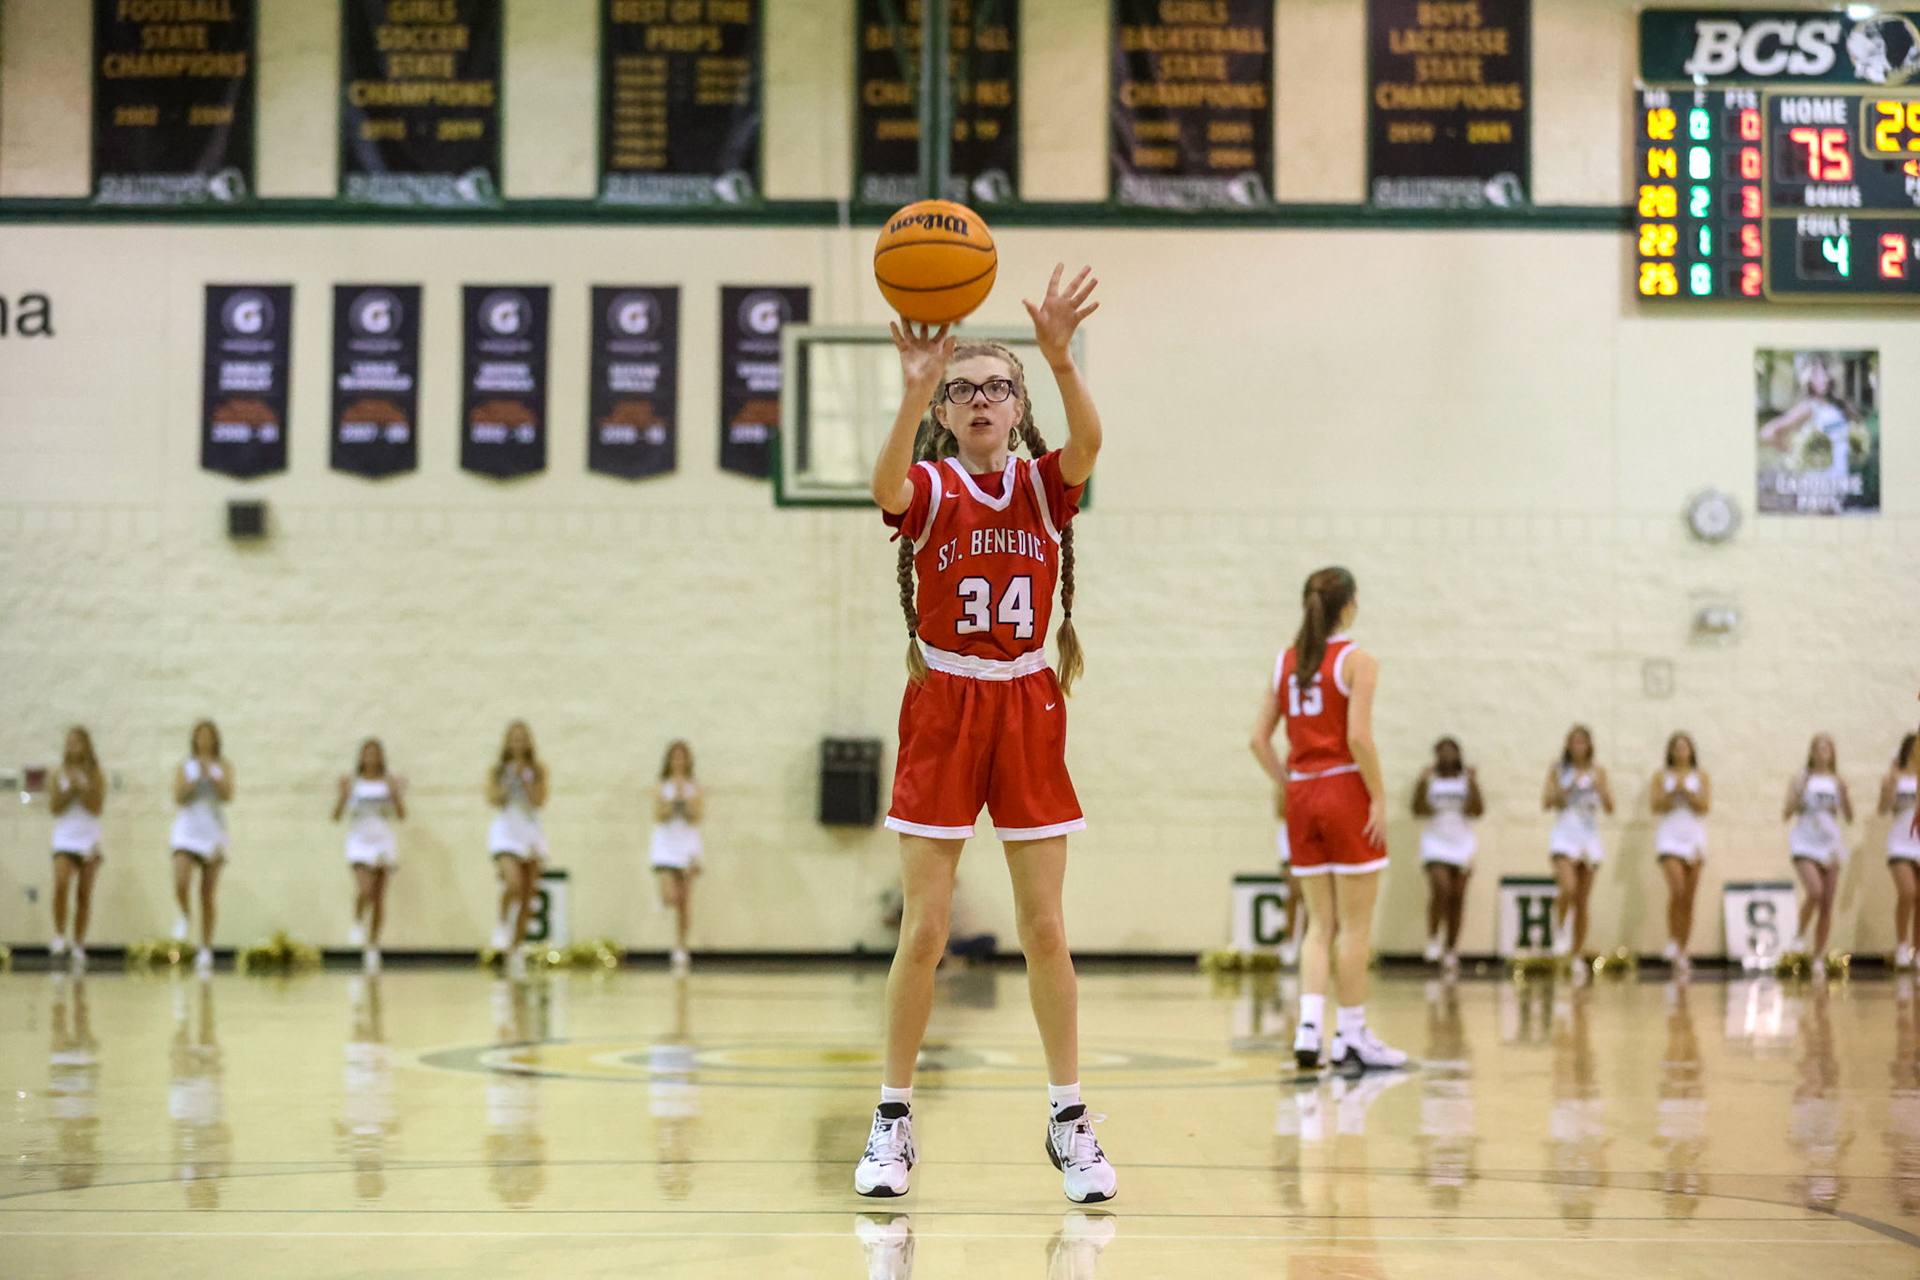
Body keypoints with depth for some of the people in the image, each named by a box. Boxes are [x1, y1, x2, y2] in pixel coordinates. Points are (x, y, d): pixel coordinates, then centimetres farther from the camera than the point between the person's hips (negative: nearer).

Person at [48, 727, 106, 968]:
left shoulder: (96, 776, 3)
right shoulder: (60, 775, 6)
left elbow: (96, 807, -6)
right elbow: (56, 808, 0)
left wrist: (81, 786, -13)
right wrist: (70, 789, -11)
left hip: (89, 839, 0)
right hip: (65, 839, 0)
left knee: (84, 895, 3)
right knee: (61, 885, -22)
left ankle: (78, 945, 10)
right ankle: (59, 936, -12)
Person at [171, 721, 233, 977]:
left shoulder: (224, 766, 5)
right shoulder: (184, 766, 5)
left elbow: (227, 796, -8)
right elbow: (179, 797, -6)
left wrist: (210, 774, -15)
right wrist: (197, 777, -15)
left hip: (214, 835, 0)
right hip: (187, 833, 0)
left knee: (208, 898, 1)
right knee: (181, 886, -21)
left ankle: (206, 950, 8)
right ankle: (185, 914, 12)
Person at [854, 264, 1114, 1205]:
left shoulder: (1044, 486, 2)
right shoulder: (929, 489, -3)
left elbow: (1088, 442, -20)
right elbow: (887, 484, -28)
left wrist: (1061, 358, -38)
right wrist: (915, 389, -44)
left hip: (1027, 711, 2)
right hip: (943, 709, -1)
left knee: (1044, 928, 3)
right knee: (923, 931, -1)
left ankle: (1068, 1123, 10)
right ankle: (892, 1124, 9)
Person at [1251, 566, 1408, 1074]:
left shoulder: (1286, 663, 9)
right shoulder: (1356, 660, -9)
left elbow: (1260, 738, 7)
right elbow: (1358, 736, -18)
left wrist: (1290, 787, 12)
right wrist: (1379, 798, -12)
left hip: (1302, 796, 6)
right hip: (1346, 790, -6)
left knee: (1321, 925, 10)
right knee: (1356, 926, 3)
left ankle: (1309, 1027, -3)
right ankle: (1352, 1035, 6)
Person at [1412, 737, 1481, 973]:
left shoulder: (1467, 777, 5)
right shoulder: (1429, 777, 1)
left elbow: (1478, 811, -2)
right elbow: (1417, 811, -4)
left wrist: (1473, 785, -15)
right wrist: (1422, 785, -17)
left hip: (1461, 841, 2)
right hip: (1435, 840, -2)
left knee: (1457, 897, 1)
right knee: (1441, 887, -22)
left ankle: (1451, 951, 10)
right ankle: (1433, 940, -5)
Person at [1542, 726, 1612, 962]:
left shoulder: (1597, 772, 9)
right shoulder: (1558, 771, 5)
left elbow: (1609, 807, 4)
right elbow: (1547, 803, -3)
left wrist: (1599, 787, -12)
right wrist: (1568, 787, -15)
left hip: (1589, 837, 2)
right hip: (1565, 835, -2)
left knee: (1582, 902, 3)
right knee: (1568, 889, -24)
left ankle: (1578, 950, 9)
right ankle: (1560, 932, -2)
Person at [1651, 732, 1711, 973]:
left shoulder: (1701, 776, 10)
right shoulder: (1662, 776, 8)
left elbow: (1705, 806, -1)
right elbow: (1657, 806, -1)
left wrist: (1687, 791, -11)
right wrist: (1672, 792, -13)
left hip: (1694, 835, 2)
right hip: (1669, 835, -2)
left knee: (1689, 899, 1)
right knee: (1677, 890, -21)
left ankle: (1683, 951, 6)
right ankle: (1672, 942, -10)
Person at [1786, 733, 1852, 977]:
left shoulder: (1838, 782, 9)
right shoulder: (1801, 779, 3)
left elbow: (1849, 817, 6)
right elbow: (1787, 814, -3)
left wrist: (1844, 793, -9)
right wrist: (1800, 791, -15)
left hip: (1830, 844, 3)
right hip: (1805, 844, -3)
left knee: (1827, 905, 1)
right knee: (1815, 891, -26)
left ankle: (1819, 958, 10)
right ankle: (1802, 936, -3)